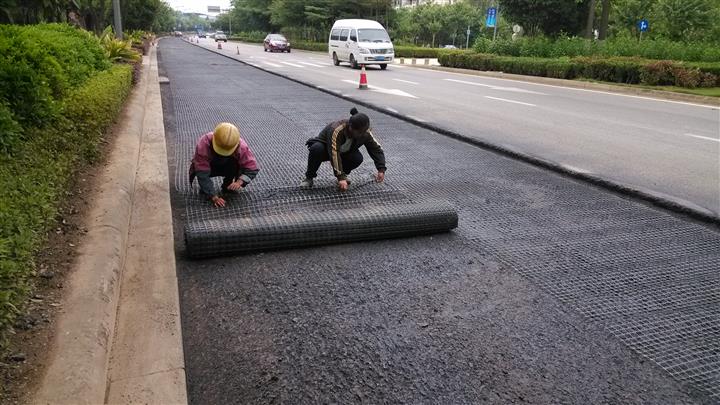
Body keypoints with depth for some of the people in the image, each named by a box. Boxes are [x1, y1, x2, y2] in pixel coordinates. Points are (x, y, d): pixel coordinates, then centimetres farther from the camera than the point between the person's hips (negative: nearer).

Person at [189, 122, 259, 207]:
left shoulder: (241, 146, -31)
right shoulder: (204, 143, -37)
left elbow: (252, 168, -27)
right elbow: (202, 174, -36)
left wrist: (239, 182, -44)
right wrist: (214, 197, -40)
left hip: (228, 168, 2)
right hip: (207, 167, -1)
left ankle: (228, 185, -4)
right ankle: (205, 188, -3)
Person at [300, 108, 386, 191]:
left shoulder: (365, 133, -22)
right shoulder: (336, 130, -37)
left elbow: (376, 148, -15)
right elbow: (334, 154, -42)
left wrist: (381, 169, -29)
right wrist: (340, 177, -46)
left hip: (343, 152, 4)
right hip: (325, 149, -4)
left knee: (358, 158, -28)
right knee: (316, 149, -38)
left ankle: (343, 174, 1)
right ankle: (309, 177, -15)